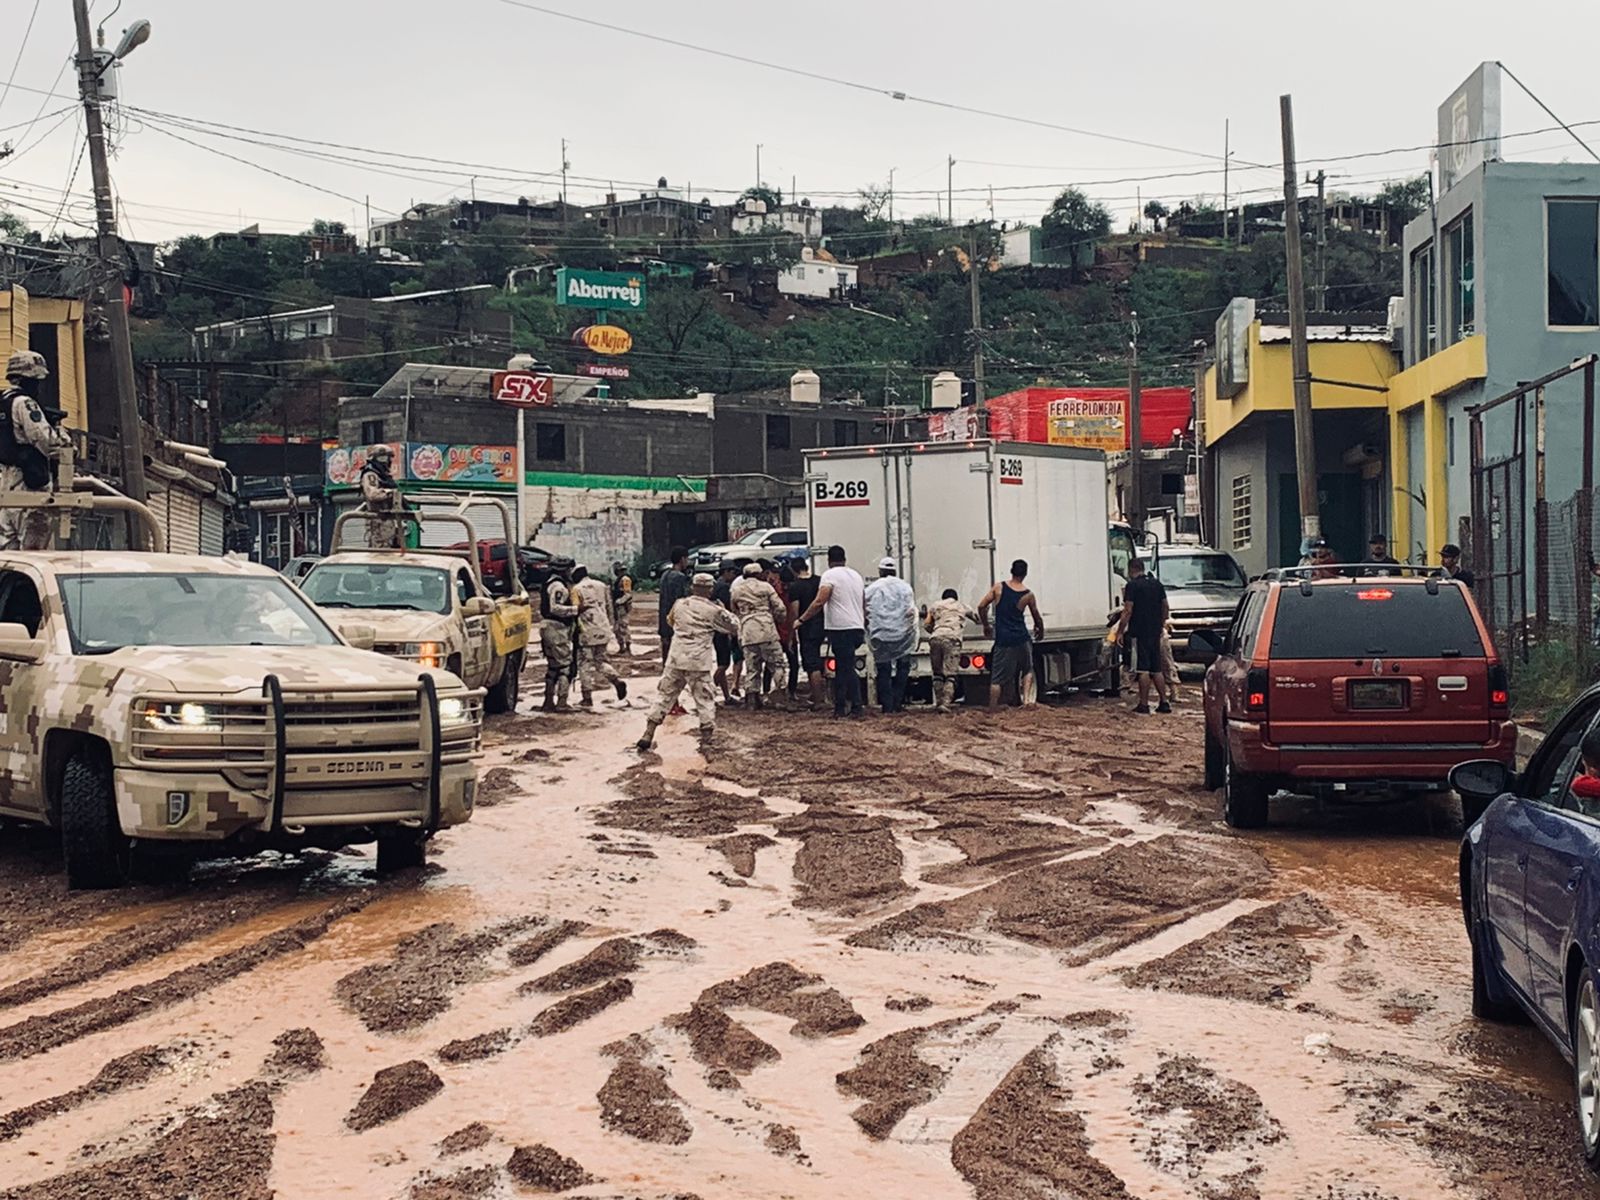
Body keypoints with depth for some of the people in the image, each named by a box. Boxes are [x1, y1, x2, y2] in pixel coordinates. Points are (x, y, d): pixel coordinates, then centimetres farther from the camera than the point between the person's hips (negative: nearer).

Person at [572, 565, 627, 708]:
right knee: (600, 660, 18)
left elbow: (575, 611, -9)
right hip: (604, 630, 5)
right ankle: (617, 681, -5)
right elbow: (609, 608, 13)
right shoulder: (602, 586, 11)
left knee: (585, 664, 3)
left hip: (587, 632, -5)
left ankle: (587, 699, 4)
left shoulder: (577, 589, -5)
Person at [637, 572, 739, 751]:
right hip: (699, 662, -4)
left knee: (665, 695, 11)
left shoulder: (679, 605, 5)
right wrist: (723, 609, 16)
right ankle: (706, 740, 4)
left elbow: (670, 621, 24)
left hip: (676, 658, 4)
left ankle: (648, 735, 10)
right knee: (704, 699, 6)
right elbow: (733, 625, 2)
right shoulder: (712, 610, -8)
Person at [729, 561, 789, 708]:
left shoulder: (735, 590, 14)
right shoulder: (765, 587, 4)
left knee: (752, 668, 8)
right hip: (767, 630, -3)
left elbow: (734, 611, 20)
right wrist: (779, 620, 21)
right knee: (777, 664, 2)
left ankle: (753, 699, 5)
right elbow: (779, 609, 2)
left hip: (747, 633, 3)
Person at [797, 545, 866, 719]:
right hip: (857, 628, 7)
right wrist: (864, 624, 34)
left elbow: (819, 602, -16)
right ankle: (840, 706, 12)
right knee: (842, 667, 13)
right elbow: (864, 605, 24)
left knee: (847, 668, -6)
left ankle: (856, 707, -7)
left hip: (840, 628, -7)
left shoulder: (829, 575, -5)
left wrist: (802, 619, -11)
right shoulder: (856, 575, 18)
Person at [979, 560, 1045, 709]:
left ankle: (992, 709, 2)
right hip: (1021, 639, 0)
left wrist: (986, 626, 14)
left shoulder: (999, 587, -1)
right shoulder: (1028, 595, -1)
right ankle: (1026, 698, 6)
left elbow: (981, 606, -1)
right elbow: (1037, 618, 12)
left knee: (997, 679, 5)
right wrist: (1040, 630, 33)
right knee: (1028, 670, 23)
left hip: (1003, 640, 0)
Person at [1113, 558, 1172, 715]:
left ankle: (1144, 704, -5)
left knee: (1143, 670, -6)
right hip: (1155, 633, 7)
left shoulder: (1133, 585, -9)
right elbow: (1165, 608, 17)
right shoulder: (1157, 584, 12)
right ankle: (1164, 703, 10)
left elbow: (1128, 611, -14)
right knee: (1156, 669, 12)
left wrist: (1120, 631, -10)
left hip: (1139, 632, -7)